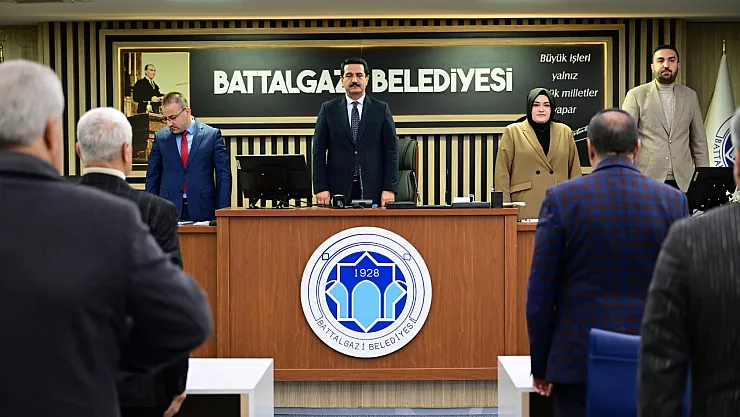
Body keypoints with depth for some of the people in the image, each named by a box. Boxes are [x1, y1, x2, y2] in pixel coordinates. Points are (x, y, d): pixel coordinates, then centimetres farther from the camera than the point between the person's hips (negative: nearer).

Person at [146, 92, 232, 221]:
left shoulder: (212, 135, 1)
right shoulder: (160, 137, 7)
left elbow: (224, 175, 1)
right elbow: (152, 176, 10)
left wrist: (222, 212, -6)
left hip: (202, 211, -1)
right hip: (169, 210, 1)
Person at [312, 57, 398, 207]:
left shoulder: (381, 109, 6)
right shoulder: (328, 109, 7)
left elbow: (391, 150, 3)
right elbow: (319, 151, 4)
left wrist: (389, 189, -6)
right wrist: (321, 188, -5)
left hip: (373, 190, 0)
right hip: (339, 189, 0)